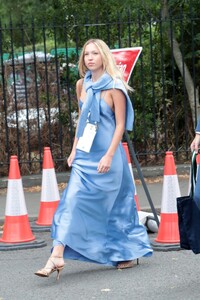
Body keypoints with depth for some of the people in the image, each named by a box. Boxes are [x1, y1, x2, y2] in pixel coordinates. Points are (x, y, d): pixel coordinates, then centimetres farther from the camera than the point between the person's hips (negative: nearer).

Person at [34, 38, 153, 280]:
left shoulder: (114, 87, -8)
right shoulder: (82, 85, 9)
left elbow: (120, 124, -10)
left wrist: (109, 155, -18)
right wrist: (74, 150, 12)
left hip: (106, 155, -5)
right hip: (85, 155, 5)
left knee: (111, 206, 1)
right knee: (72, 200, -4)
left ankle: (128, 254, 19)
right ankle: (57, 255, -5)